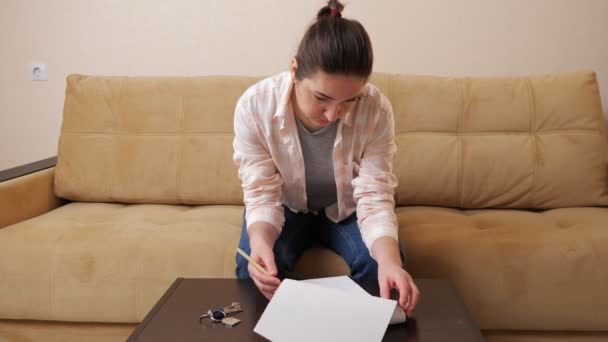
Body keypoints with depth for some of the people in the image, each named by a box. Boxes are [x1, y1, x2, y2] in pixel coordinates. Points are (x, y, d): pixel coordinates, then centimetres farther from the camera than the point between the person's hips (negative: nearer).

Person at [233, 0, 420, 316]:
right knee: (254, 268, -28)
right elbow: (262, 196, -26)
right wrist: (260, 242, -49)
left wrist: (390, 260, -49)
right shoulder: (254, 106, -30)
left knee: (381, 265, -25)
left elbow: (375, 198, -29)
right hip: (287, 208, 0)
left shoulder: (376, 110, -29)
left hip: (346, 209, 1)